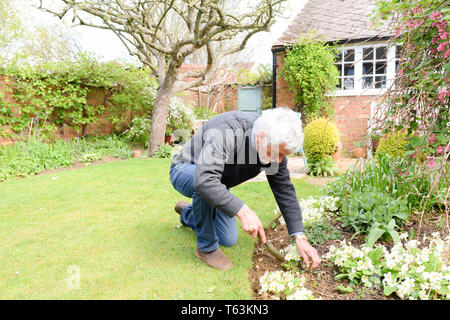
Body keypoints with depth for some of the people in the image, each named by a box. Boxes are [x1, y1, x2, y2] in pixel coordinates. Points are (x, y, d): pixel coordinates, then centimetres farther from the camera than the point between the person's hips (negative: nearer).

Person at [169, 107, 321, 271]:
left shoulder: (275, 145, -17)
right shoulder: (226, 131, -40)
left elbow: (285, 191, -12)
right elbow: (204, 179, -51)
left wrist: (300, 237, -16)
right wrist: (243, 211, -53)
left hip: (217, 181, 6)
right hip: (186, 171, -6)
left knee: (229, 240, 5)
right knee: (204, 188, -41)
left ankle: (188, 214, 32)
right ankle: (207, 247, -15)